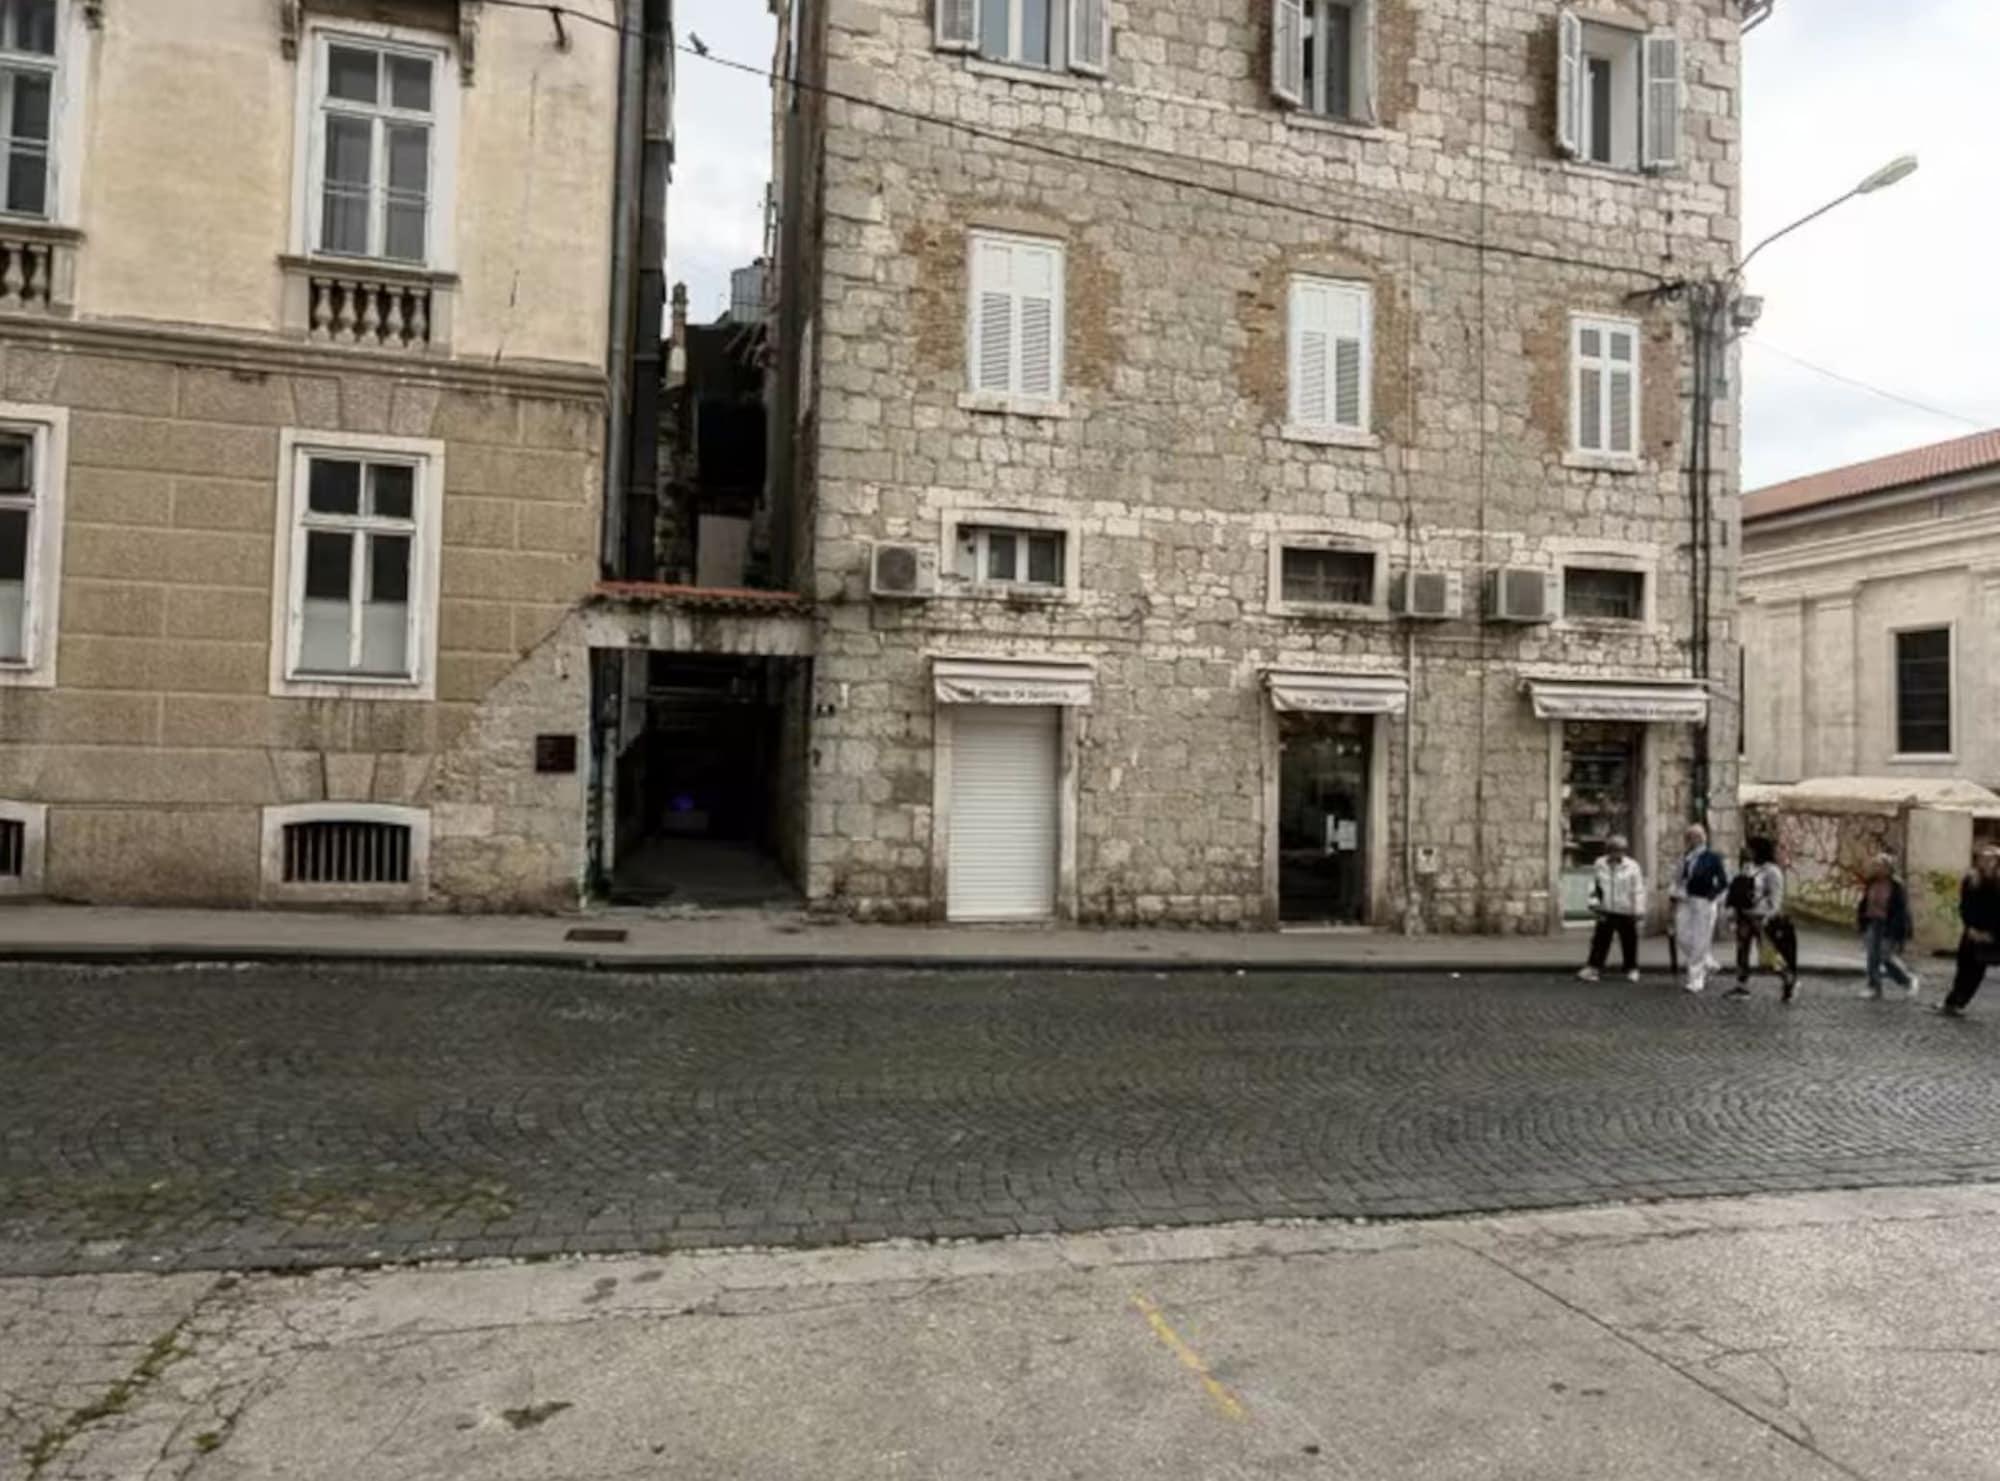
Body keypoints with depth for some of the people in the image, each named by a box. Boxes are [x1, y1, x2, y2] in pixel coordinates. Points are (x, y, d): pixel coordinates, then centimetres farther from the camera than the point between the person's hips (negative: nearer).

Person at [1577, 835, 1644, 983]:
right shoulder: (1600, 864, 2)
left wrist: (1638, 912, -8)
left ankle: (1631, 969, 20)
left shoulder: (1632, 867, -7)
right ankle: (1593, 968, 6)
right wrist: (1594, 902, 5)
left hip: (1626, 912, -2)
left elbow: (1638, 890, -6)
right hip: (1606, 911, 2)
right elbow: (1595, 885, 13)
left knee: (1629, 941, 6)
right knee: (1600, 940, 2)